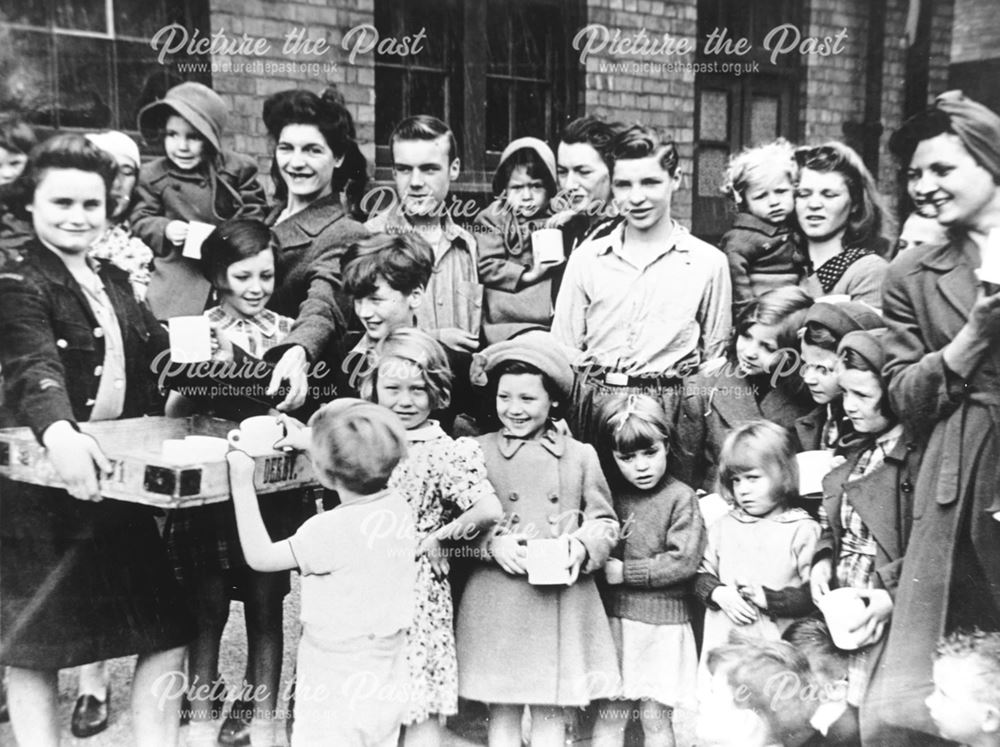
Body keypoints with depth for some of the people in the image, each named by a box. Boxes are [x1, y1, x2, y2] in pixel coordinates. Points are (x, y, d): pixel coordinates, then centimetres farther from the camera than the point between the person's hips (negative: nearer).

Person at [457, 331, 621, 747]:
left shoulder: (580, 455, 4)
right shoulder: (479, 453, 0)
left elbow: (604, 520, 7)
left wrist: (582, 547, -11)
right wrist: (492, 543, -15)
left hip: (563, 603, 1)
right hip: (497, 603, 0)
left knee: (551, 711, 11)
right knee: (502, 710, 10)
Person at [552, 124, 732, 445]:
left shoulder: (708, 262, 2)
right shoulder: (585, 258, 6)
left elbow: (715, 357, 9)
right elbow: (563, 352, 10)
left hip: (669, 408, -1)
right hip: (592, 404, 1)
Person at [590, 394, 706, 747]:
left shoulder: (680, 497, -7)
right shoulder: (610, 492, 5)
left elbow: (684, 560, -14)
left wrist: (626, 572, -13)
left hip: (662, 624, -3)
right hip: (611, 617, 3)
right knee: (607, 716, 7)